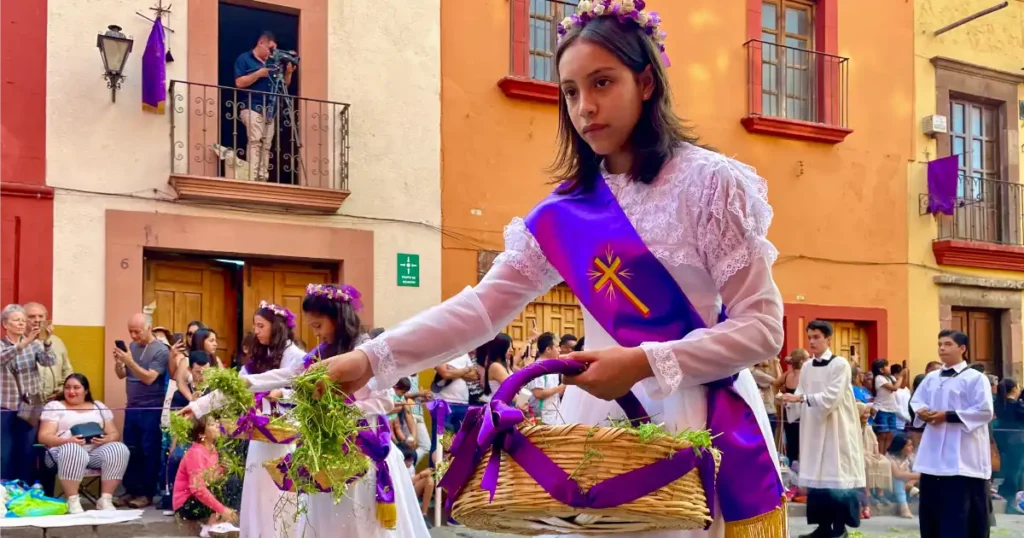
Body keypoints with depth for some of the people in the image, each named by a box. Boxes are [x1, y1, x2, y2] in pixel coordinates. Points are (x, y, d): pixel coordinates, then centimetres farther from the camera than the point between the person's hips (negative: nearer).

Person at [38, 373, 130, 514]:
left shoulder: (99, 407, 21)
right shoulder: (54, 406, 11)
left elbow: (115, 434, 15)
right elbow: (44, 437, -1)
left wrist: (106, 439, -11)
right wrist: (68, 440, -20)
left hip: (96, 451, 4)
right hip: (67, 449, -3)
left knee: (120, 449, -27)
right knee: (73, 450, -40)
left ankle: (105, 499, -24)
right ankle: (73, 502, -32)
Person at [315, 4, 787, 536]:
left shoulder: (708, 181, -8)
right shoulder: (567, 212, 6)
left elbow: (762, 325, -11)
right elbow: (482, 304, -1)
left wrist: (646, 362, -20)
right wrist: (373, 358, -12)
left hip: (700, 427, -4)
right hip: (601, 420, 5)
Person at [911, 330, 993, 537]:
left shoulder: (975, 378, -6)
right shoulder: (931, 378, 15)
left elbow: (984, 411, -13)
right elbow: (916, 400, 19)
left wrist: (948, 416, -17)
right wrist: (922, 412, -6)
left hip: (963, 456, -6)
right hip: (934, 455, 6)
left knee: (963, 510, -5)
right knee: (931, 506, 9)